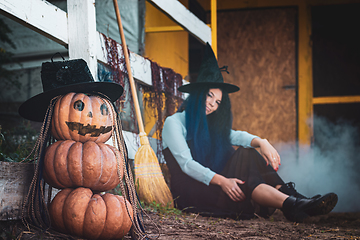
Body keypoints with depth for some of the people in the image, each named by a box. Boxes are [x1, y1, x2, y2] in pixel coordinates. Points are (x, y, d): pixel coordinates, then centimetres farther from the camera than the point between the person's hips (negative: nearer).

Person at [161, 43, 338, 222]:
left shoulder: (209, 125, 23)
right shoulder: (174, 122, -2)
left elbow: (236, 136, 5)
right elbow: (186, 164, -17)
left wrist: (261, 142, -18)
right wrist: (221, 181, -30)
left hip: (213, 185, 7)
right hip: (189, 189, -7)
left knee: (247, 154, -17)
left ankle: (291, 196, -34)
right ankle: (293, 205, -50)